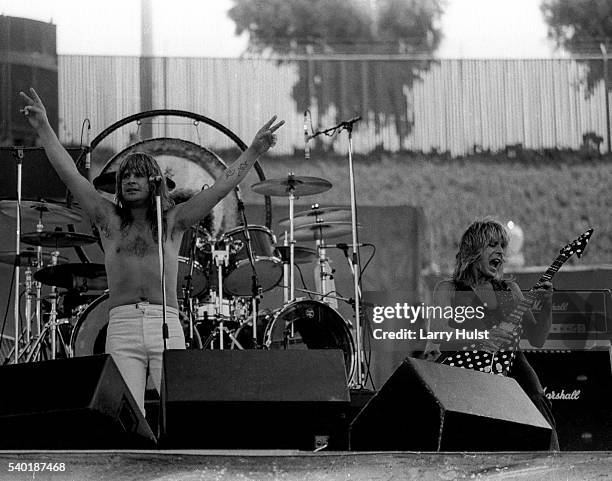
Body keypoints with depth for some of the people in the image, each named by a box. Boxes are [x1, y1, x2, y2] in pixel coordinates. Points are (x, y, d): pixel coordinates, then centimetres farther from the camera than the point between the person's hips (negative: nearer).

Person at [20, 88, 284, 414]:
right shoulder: (110, 220, 14)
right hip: (122, 326, 0)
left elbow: (221, 187, 7)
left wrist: (254, 151, -1)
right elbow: (70, 175, 8)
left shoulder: (172, 221, 13)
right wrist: (44, 129, 2)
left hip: (167, 327, 0)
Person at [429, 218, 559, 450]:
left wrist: (546, 307, -4)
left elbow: (536, 340, 15)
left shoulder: (509, 290, 20)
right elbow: (438, 334, -8)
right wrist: (478, 339, -25)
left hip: (510, 368, 4)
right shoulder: (448, 290, 10)